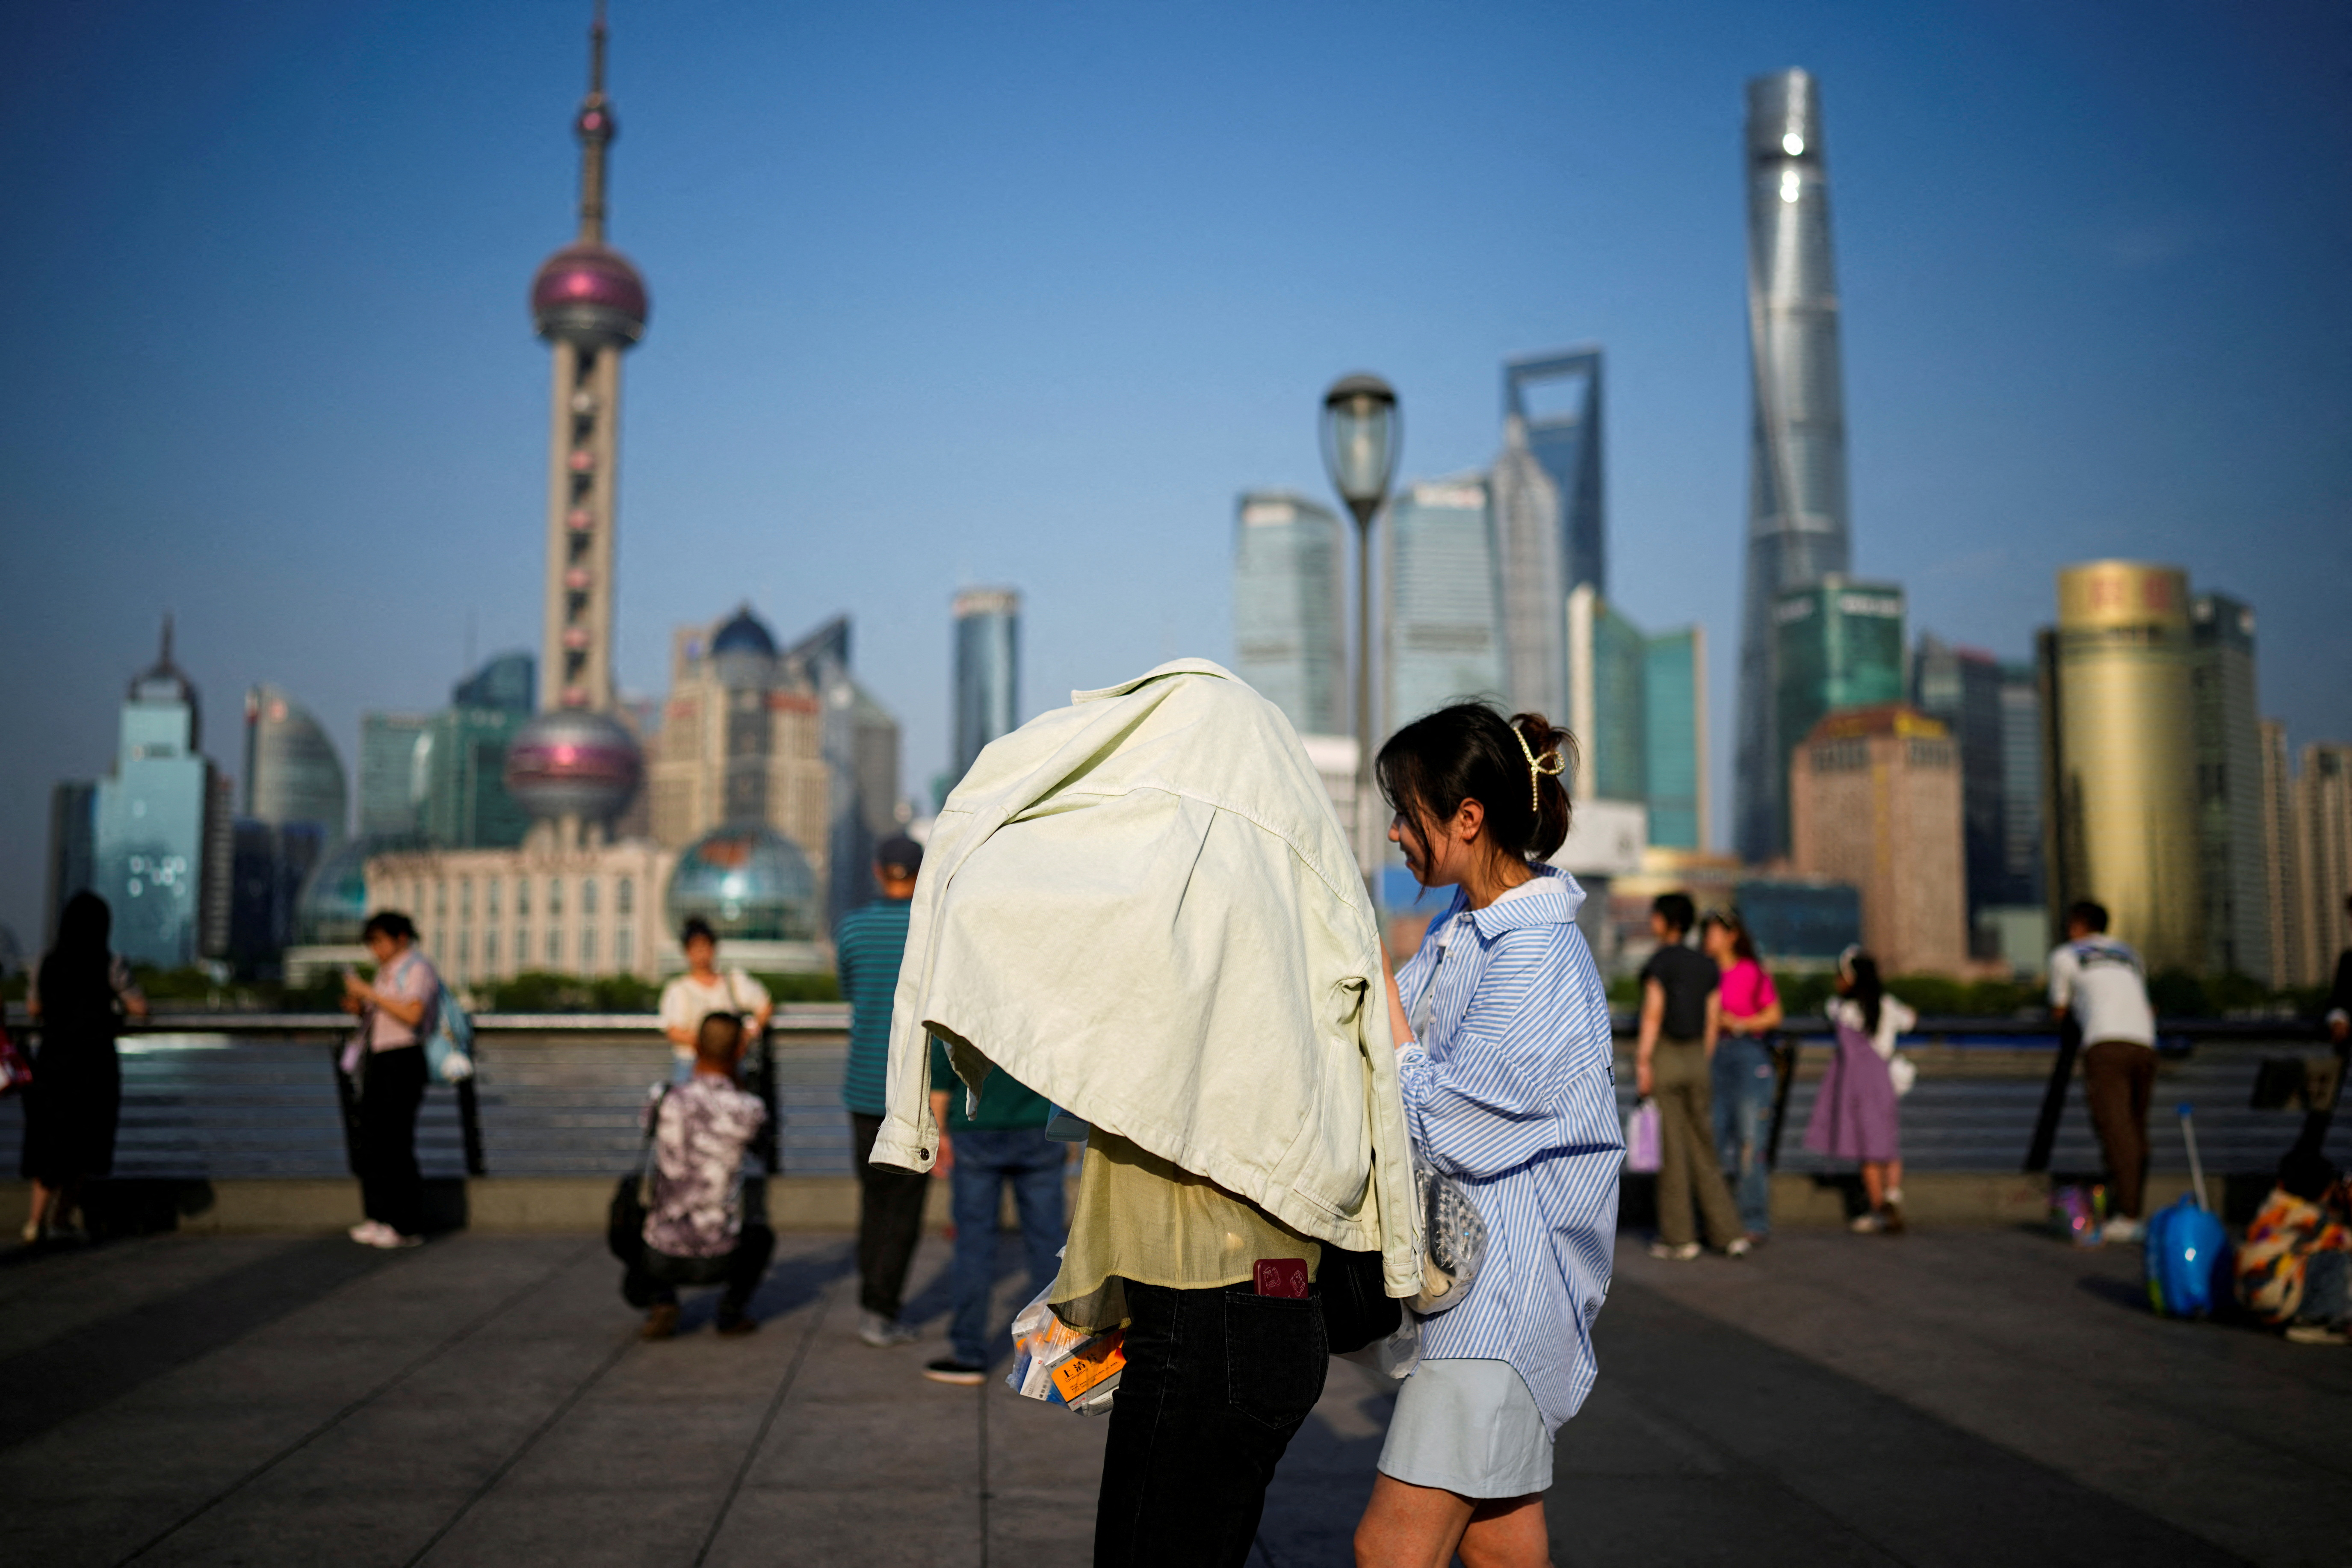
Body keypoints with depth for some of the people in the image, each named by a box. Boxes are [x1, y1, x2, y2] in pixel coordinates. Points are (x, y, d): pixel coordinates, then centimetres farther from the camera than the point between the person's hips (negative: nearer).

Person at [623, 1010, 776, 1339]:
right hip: (717, 1261, -1)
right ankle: (733, 1309, 11)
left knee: (637, 1289, 35)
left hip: (662, 1258, 1)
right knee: (761, 1237, 33)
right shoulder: (750, 1111, -11)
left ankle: (661, 1302, 2)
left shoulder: (664, 1101, -8)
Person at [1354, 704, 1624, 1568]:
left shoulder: (1537, 959, -21)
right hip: (1471, 1265, 9)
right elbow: (1395, 1057, 17)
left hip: (1508, 1281, -9)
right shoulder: (1464, 926, 8)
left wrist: (1376, 973, -13)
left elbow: (1432, 1122, -18)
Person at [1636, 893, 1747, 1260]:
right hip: (1696, 1059, 6)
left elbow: (1653, 1013, -15)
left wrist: (1643, 1064, -15)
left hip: (1663, 1055, -6)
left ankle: (1678, 1238, 3)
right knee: (1701, 1148, 11)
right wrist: (1703, 1066, 18)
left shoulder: (1659, 961, -9)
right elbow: (1713, 1020, 11)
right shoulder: (1707, 965, 10)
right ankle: (1729, 1233, 6)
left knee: (1669, 1149, 0)